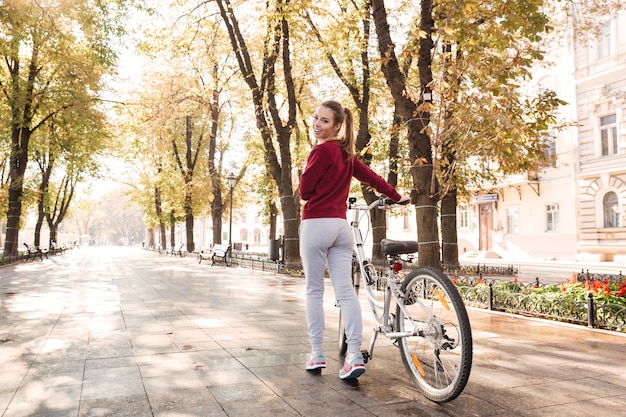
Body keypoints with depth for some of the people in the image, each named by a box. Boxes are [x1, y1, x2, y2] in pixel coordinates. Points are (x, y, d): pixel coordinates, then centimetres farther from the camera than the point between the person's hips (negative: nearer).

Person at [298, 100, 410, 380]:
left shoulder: (322, 150, -8)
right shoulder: (345, 153, 14)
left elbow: (304, 192, -7)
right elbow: (370, 176, 23)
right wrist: (396, 196, 35)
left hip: (317, 224, -7)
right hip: (341, 225, 7)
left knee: (314, 290, 3)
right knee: (345, 290, 2)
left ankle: (317, 355, 8)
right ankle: (355, 355, -4)